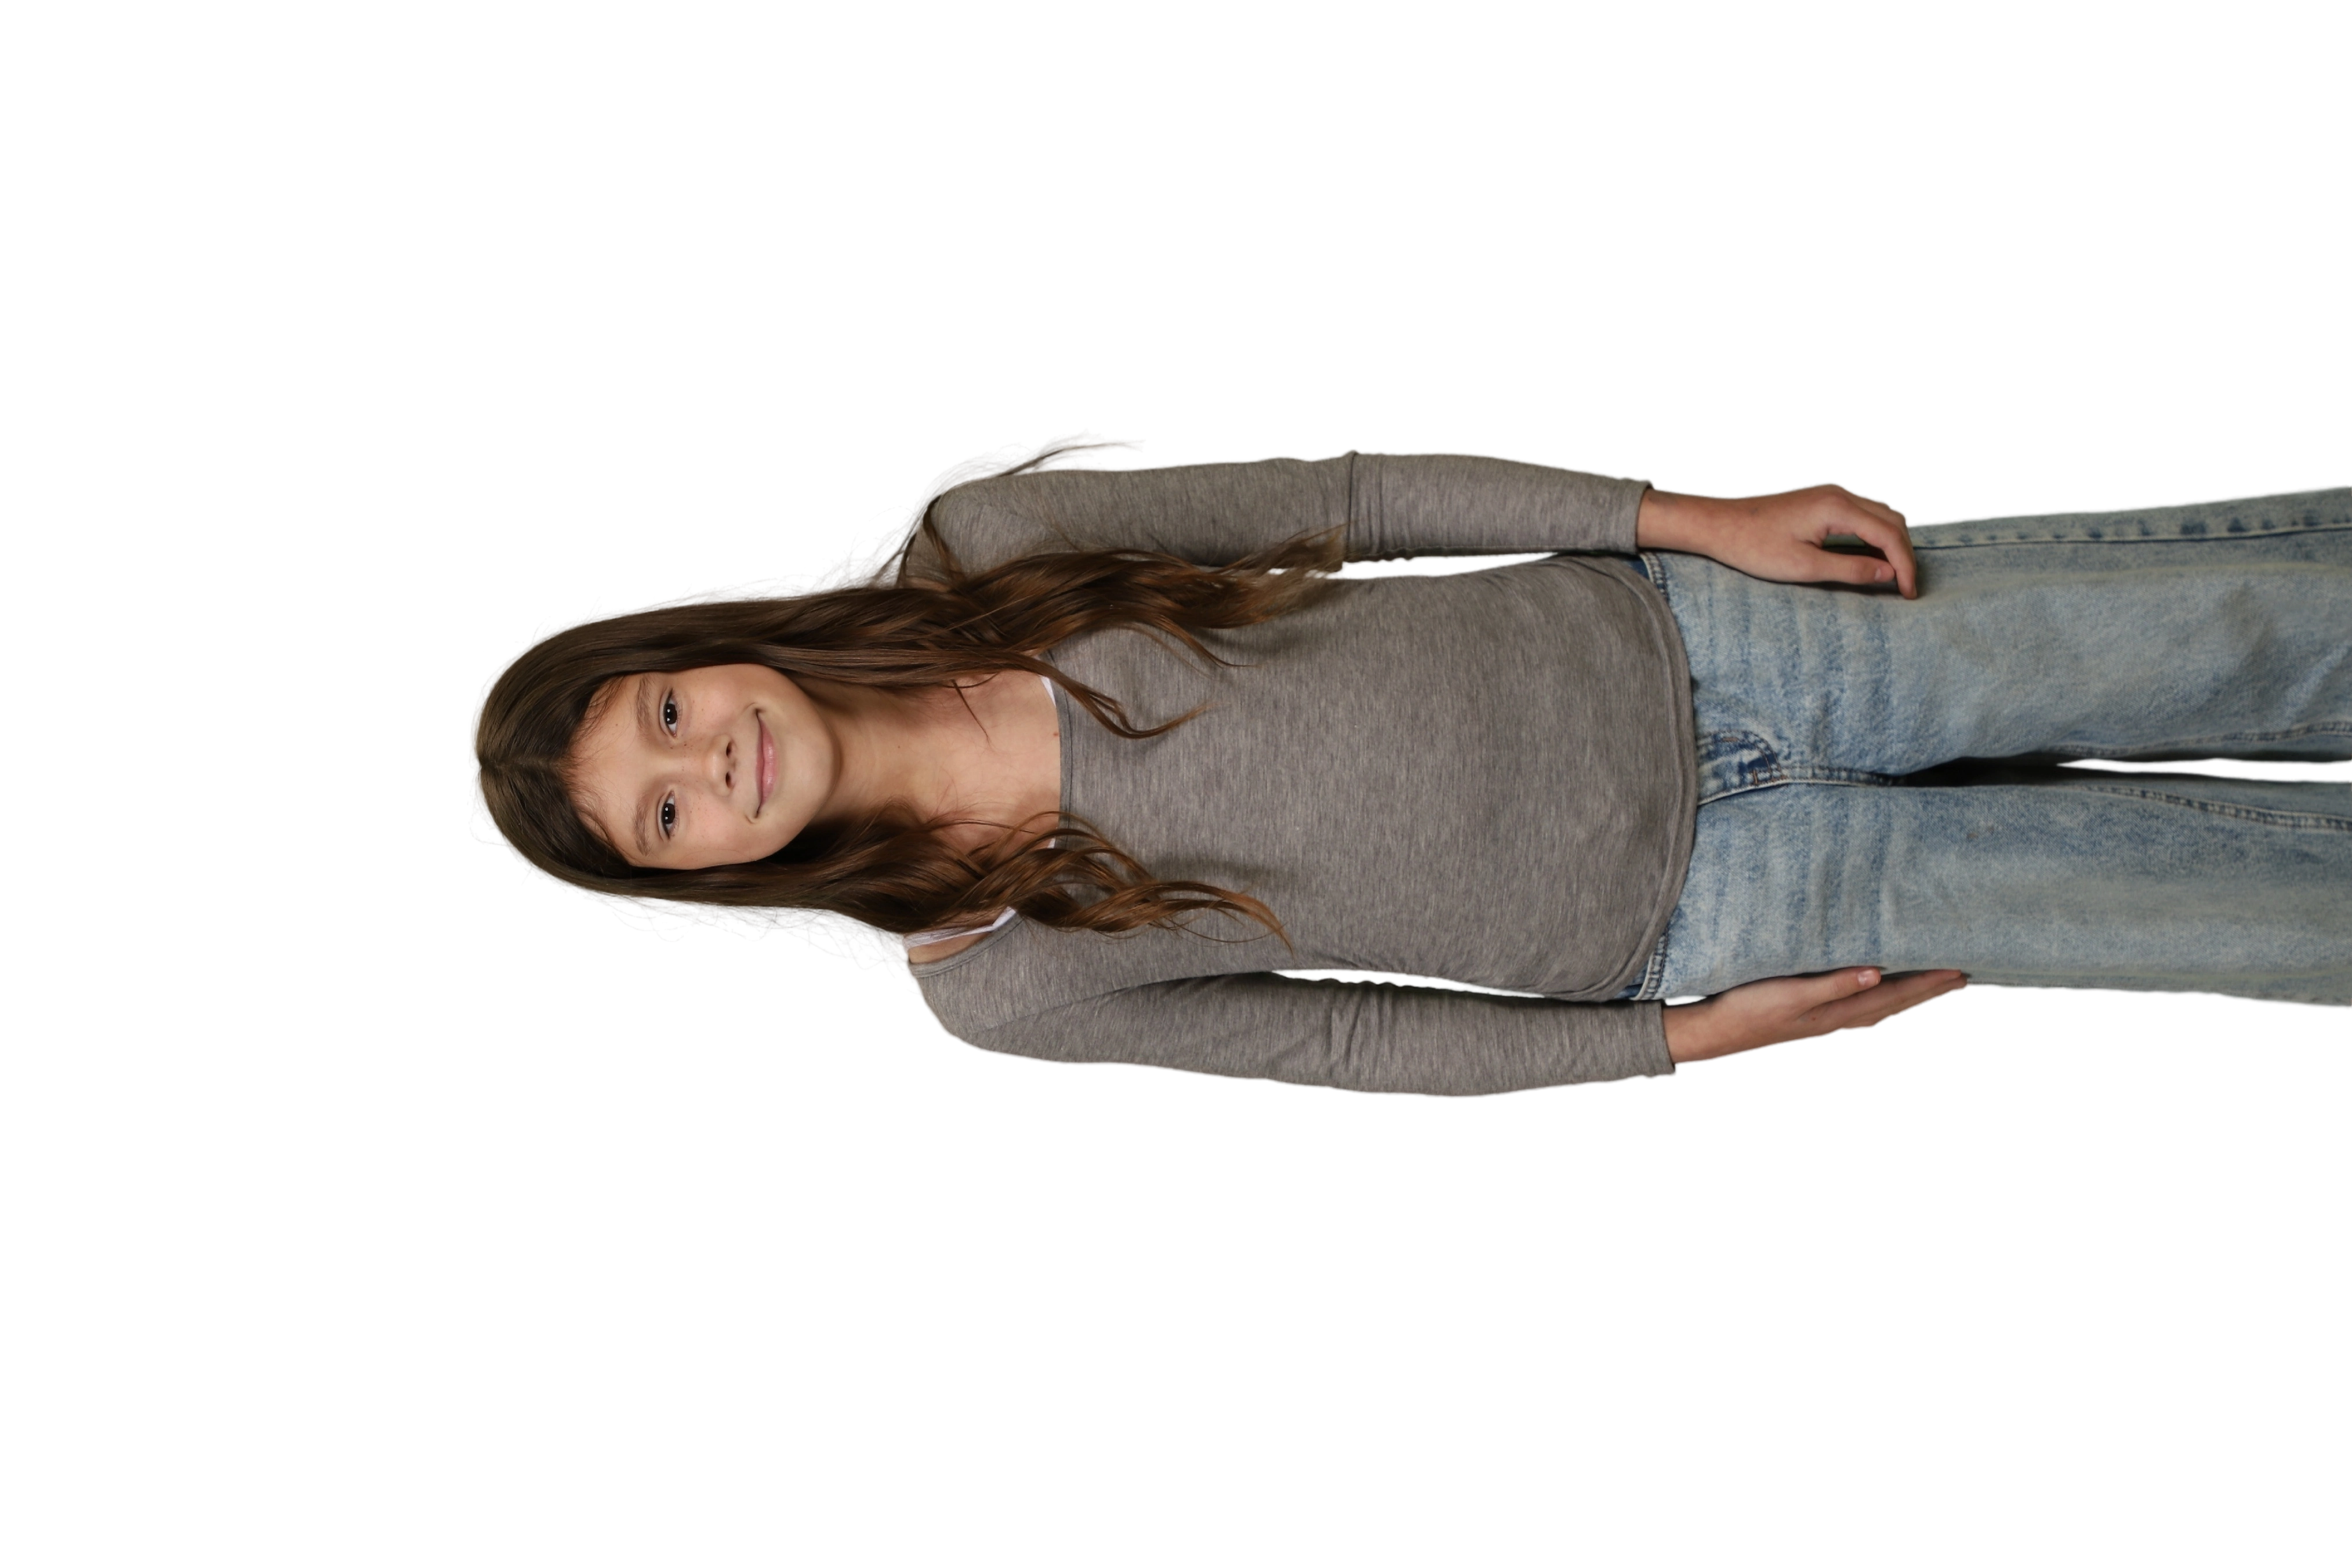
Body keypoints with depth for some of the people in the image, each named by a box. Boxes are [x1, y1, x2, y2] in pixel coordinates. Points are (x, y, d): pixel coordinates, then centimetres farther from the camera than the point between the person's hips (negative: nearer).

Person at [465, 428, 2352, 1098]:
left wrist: (1689, 514, -7)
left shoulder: (982, 533, -7)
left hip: (1659, 641, 2)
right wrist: (1683, 1037, -7)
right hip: (1672, 919, -2)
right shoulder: (993, 984, -9)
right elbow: (1340, 1036, -4)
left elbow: (1350, 491, -2)